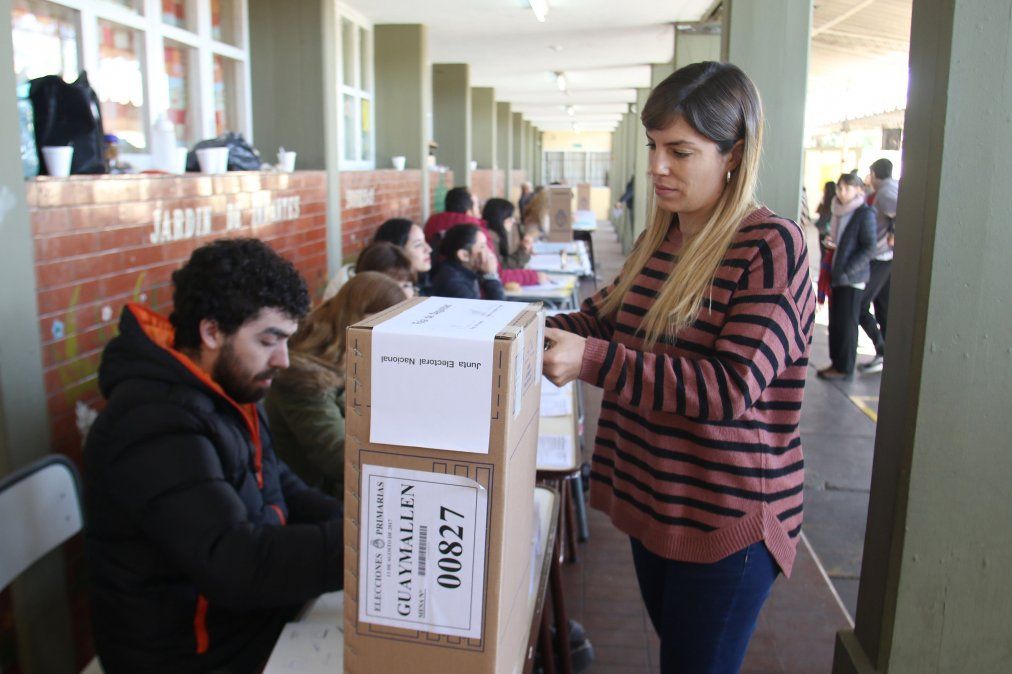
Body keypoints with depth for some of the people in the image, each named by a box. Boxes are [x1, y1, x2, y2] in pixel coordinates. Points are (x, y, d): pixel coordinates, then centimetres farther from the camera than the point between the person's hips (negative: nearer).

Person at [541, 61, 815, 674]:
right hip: (652, 500, 7)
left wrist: (592, 361, -32)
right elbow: (606, 318, 16)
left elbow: (730, 388, -27)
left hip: (727, 520, -7)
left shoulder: (772, 247, -18)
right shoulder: (658, 239, 5)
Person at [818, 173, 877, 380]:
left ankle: (845, 367, 8)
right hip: (837, 276, 7)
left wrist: (847, 271, -18)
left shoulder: (865, 214, -9)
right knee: (835, 321, 10)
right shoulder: (840, 212, 13)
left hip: (852, 279, -7)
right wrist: (829, 242, 3)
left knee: (846, 323, -1)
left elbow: (869, 248, -13)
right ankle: (836, 362, 20)